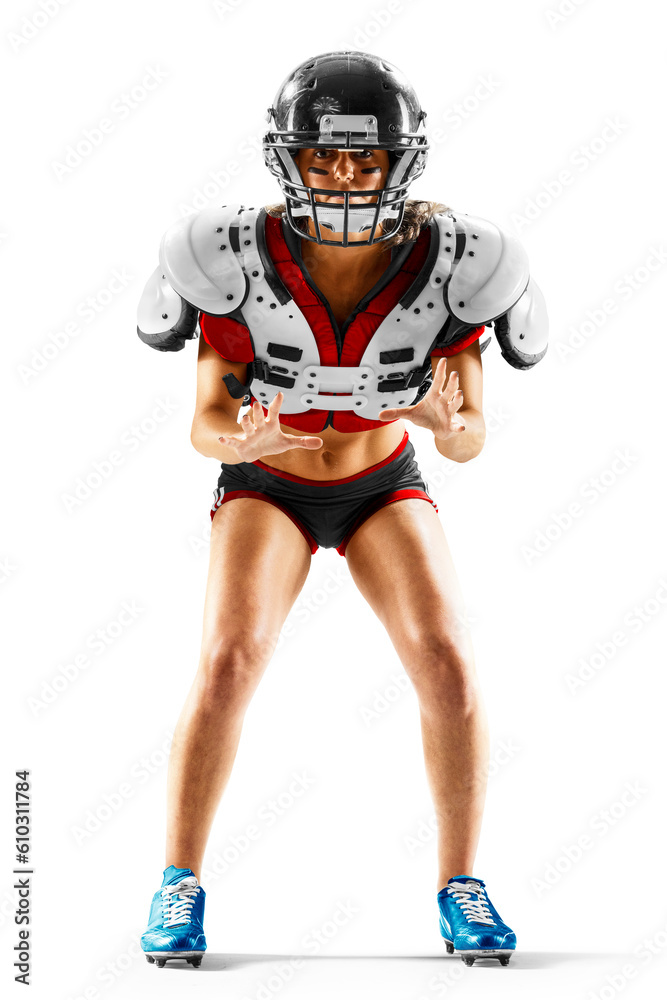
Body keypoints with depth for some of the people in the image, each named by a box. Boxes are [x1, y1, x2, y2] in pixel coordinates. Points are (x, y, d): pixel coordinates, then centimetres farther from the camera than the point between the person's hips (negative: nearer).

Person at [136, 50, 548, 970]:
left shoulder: (449, 265, -24)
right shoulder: (237, 260, -27)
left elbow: (470, 442, -18)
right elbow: (205, 426, -19)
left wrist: (447, 424, -41)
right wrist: (241, 438, -42)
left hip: (384, 485, 1)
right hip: (266, 483, -1)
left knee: (448, 662, -17)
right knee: (229, 660, -21)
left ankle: (460, 884, 1)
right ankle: (180, 885, -3)